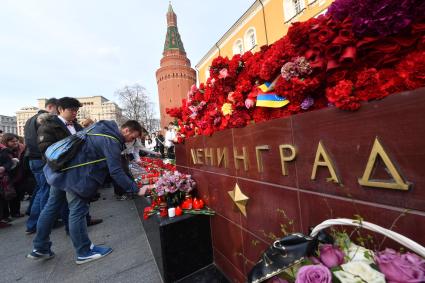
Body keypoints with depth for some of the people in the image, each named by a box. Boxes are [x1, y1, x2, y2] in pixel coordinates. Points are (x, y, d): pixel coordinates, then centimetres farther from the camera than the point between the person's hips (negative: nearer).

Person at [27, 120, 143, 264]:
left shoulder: (103, 127, 6)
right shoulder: (111, 142, -23)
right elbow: (116, 171, -25)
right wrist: (136, 189, -20)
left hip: (61, 168, 10)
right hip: (75, 175, -10)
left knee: (52, 206, 18)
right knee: (77, 211, 1)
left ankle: (40, 248, 36)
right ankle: (84, 252, 18)